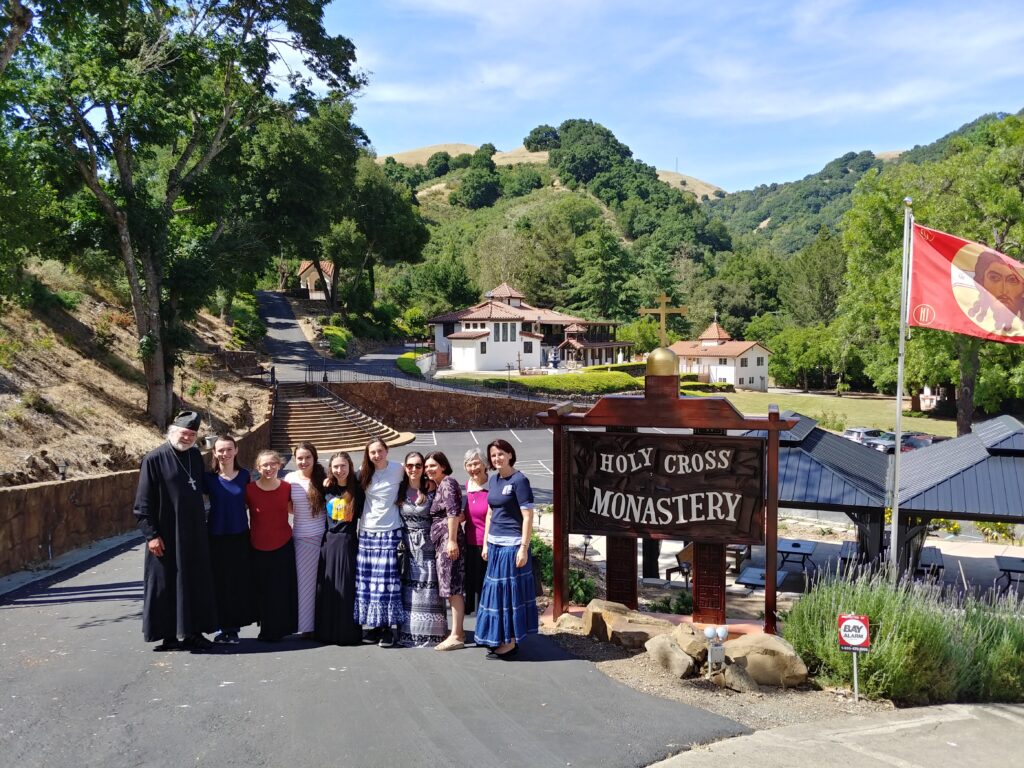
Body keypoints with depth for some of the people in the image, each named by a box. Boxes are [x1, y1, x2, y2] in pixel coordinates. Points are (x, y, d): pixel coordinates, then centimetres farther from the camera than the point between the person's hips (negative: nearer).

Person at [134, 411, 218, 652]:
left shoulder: (196, 456, 7)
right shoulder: (154, 459, -10)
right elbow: (143, 502, -10)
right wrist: (151, 534, -14)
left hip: (195, 533, 6)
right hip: (167, 535, -6)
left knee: (197, 582, 10)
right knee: (167, 584, 3)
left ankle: (193, 631, 20)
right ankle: (169, 635, 14)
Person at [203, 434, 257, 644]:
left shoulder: (244, 475, 1)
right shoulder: (209, 477, -3)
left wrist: (252, 528, 9)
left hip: (240, 536, 1)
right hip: (217, 537, -1)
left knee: (240, 582, 2)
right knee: (220, 583, 2)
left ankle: (234, 627, 14)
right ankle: (224, 626, 14)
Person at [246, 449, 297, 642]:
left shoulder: (286, 487, -5)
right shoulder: (249, 490, -10)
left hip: (284, 546, 1)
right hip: (259, 548, -1)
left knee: (283, 590, 7)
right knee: (264, 591, 11)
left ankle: (281, 628, 24)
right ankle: (268, 630, 27)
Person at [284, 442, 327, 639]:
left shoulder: (323, 478, -2)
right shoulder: (290, 479, -1)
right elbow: (289, 508, 10)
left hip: (322, 535, 0)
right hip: (301, 536, 1)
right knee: (305, 580, 6)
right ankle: (307, 626, 15)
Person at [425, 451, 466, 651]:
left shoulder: (447, 483, -8)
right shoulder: (438, 485, 20)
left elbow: (453, 512, -17)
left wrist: (452, 540, -22)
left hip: (448, 540, -10)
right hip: (442, 541, 10)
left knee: (453, 587, -9)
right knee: (453, 587, 11)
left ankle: (456, 636, -8)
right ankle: (459, 631, 17)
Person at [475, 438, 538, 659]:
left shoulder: (519, 480, -11)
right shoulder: (493, 480, 11)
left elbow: (528, 517, -13)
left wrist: (524, 548, -18)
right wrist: (486, 543, 14)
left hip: (512, 544, -7)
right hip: (495, 544, 8)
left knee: (509, 591, -2)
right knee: (496, 589, 12)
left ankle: (510, 643, 8)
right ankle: (499, 639, 22)